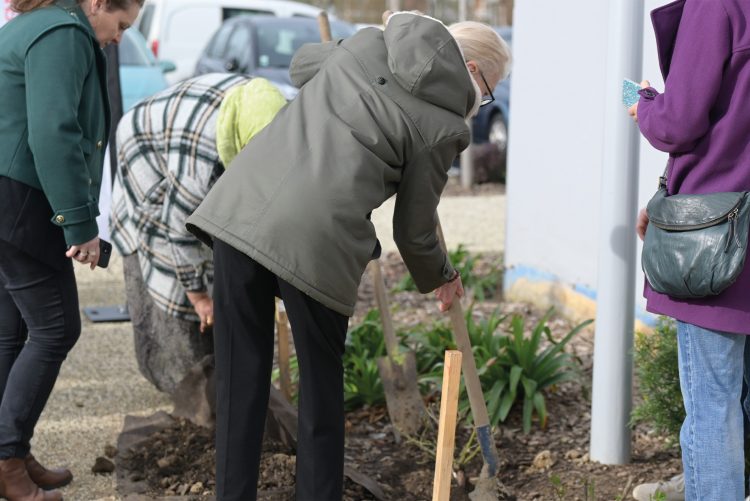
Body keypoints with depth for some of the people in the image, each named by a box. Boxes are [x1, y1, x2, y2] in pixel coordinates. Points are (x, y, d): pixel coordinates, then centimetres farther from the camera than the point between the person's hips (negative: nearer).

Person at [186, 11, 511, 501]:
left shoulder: (365, 44, 15)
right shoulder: (443, 125, 2)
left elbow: (303, 62, 37)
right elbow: (414, 231, 11)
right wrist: (442, 278, 30)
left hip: (240, 207, 5)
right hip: (314, 240, -5)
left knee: (241, 374, 13)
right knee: (321, 385, 15)